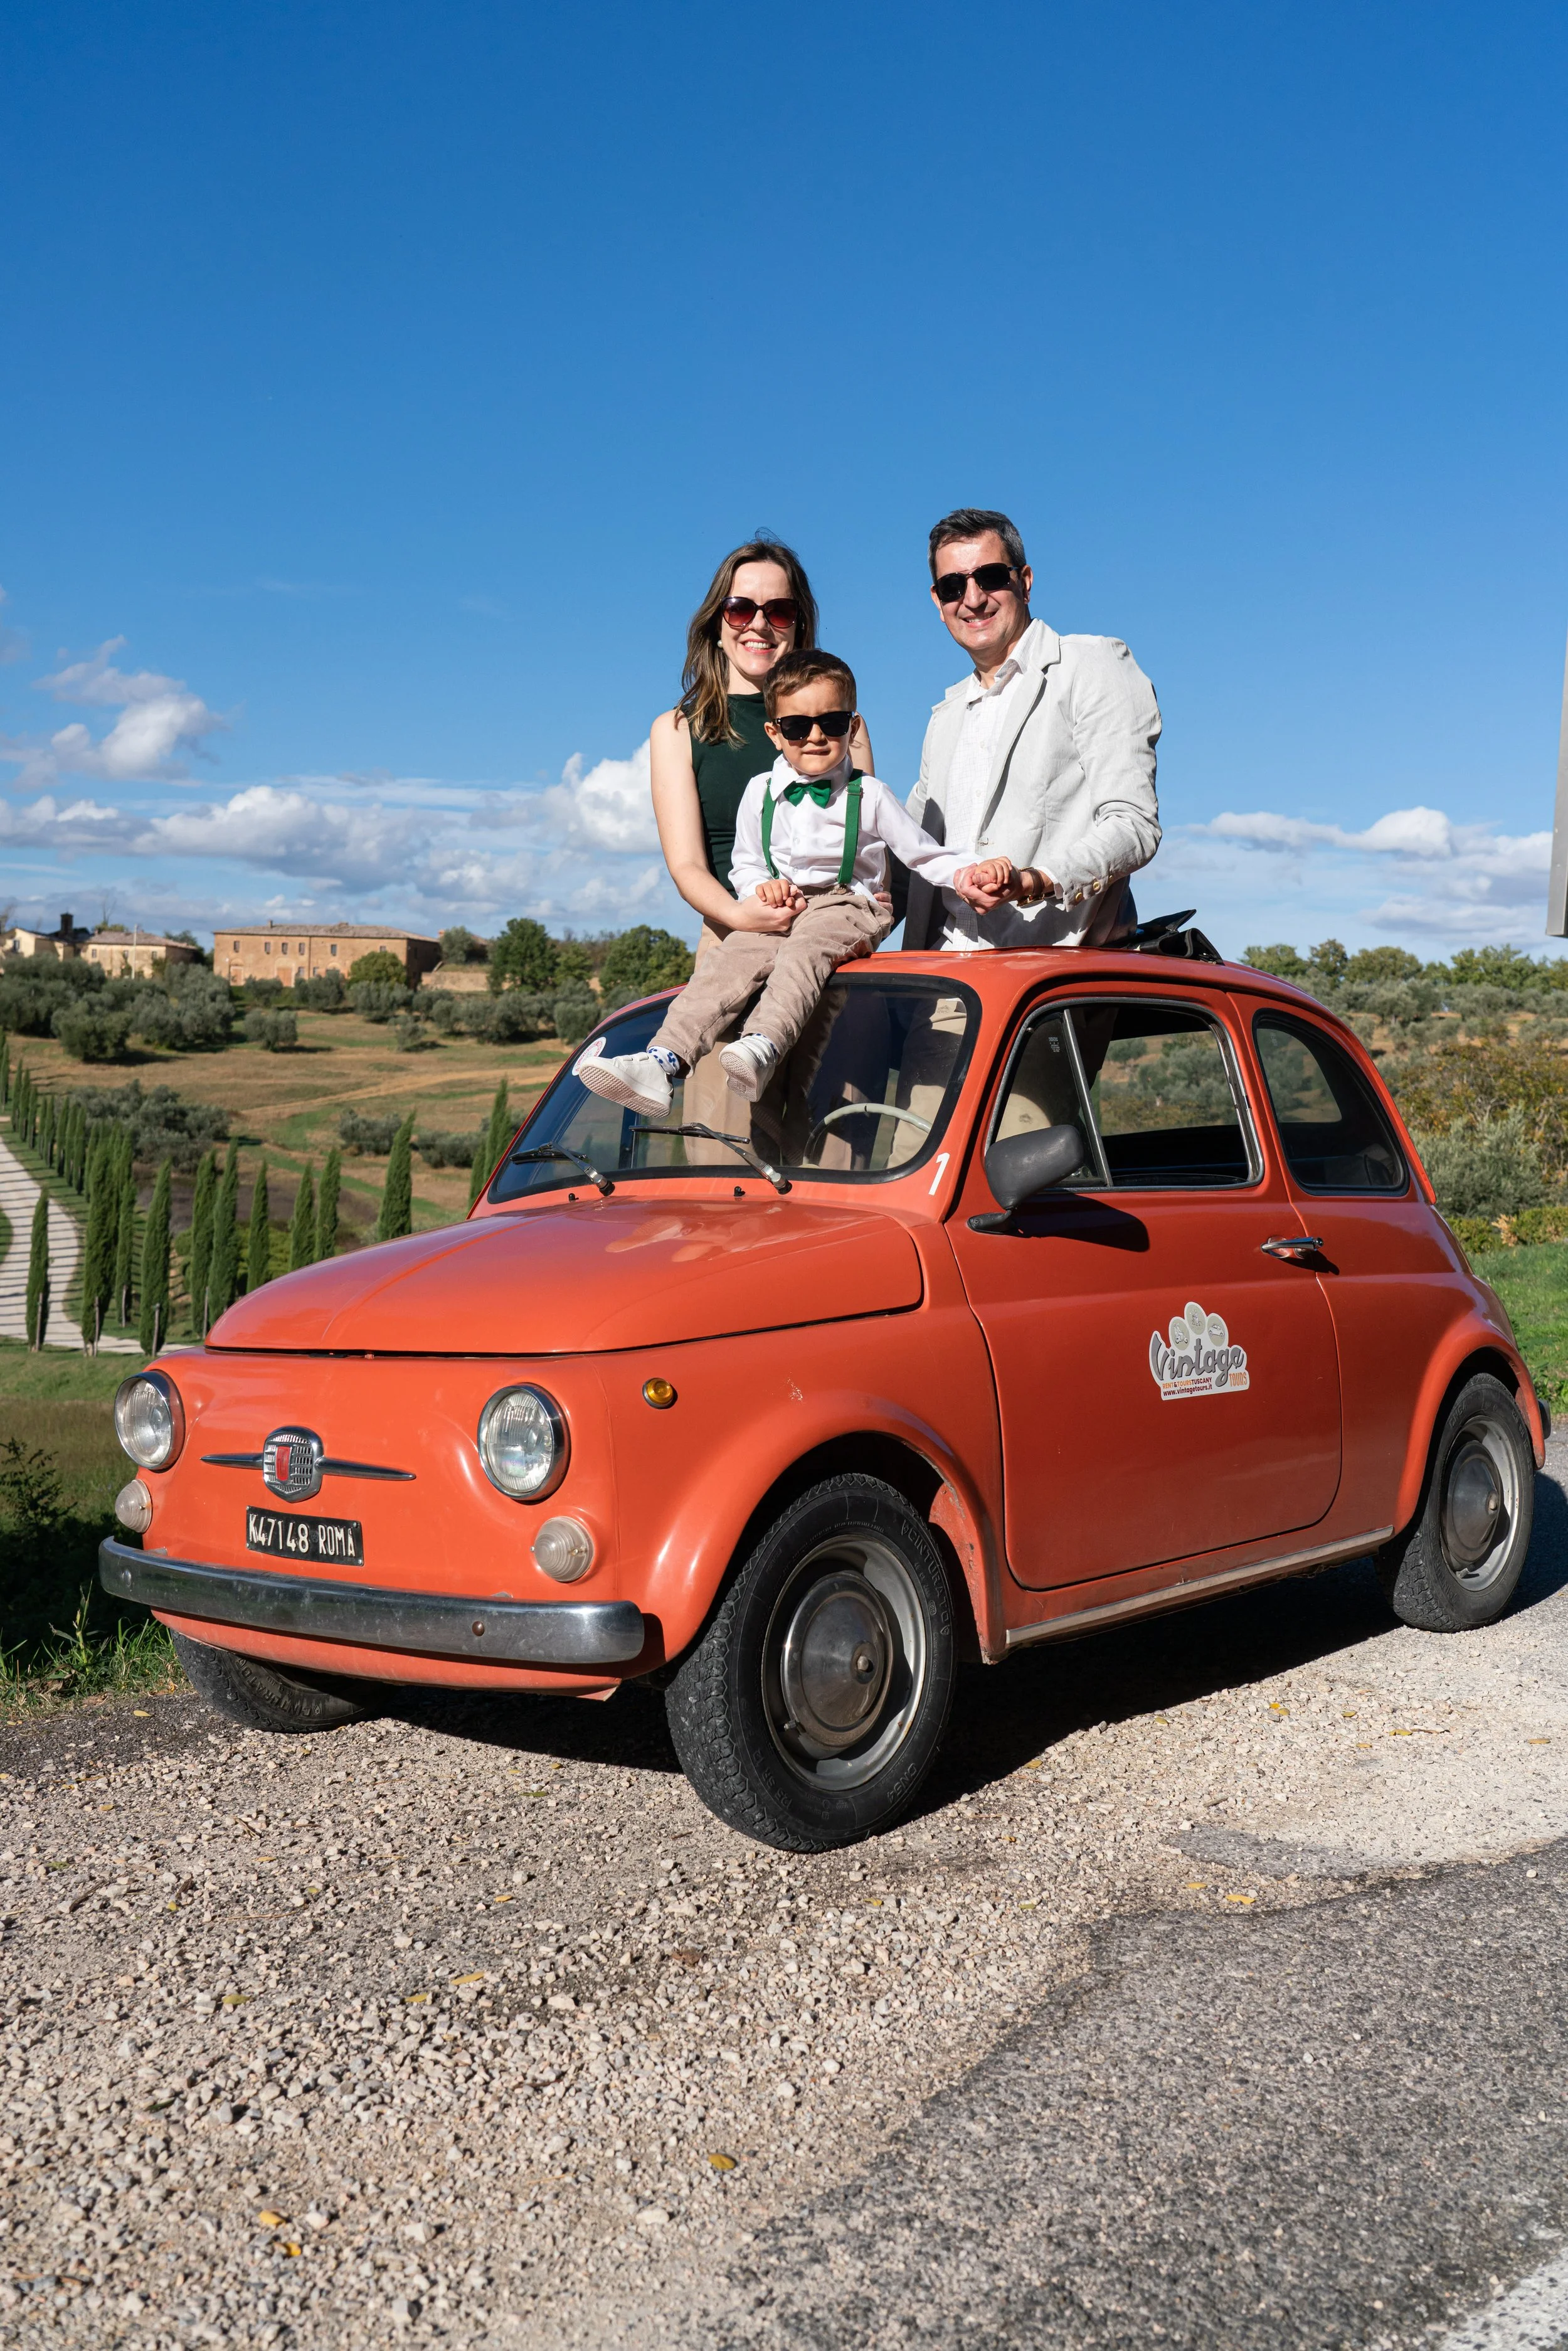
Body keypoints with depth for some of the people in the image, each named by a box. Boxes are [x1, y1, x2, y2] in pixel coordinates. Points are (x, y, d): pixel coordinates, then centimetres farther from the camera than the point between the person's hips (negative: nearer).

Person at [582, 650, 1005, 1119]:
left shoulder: (869, 795, 6)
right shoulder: (760, 793, 13)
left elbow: (925, 855, 6)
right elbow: (744, 867, 21)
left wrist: (968, 874, -14)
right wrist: (761, 888, -3)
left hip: (849, 908, -3)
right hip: (779, 912, 3)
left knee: (805, 947, -36)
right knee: (731, 959, -26)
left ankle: (762, 1046, -60)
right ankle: (664, 1061, -42)